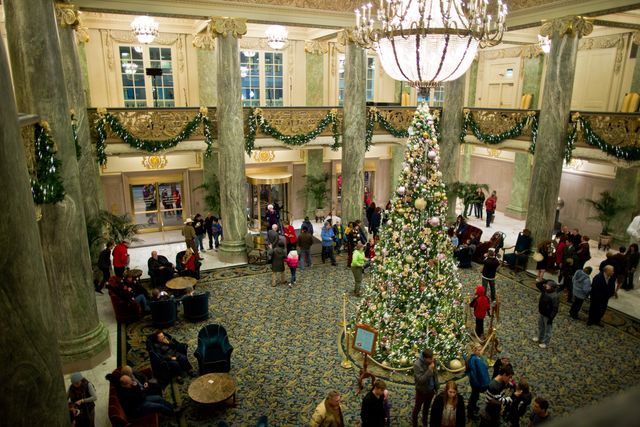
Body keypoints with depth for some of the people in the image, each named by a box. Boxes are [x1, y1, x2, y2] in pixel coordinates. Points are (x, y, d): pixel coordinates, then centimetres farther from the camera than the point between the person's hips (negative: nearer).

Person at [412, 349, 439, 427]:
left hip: (430, 389, 5)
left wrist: (436, 387, 8)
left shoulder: (433, 361, -13)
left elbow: (435, 374, 2)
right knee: (417, 408, 16)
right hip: (422, 391, -5)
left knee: (427, 407, 26)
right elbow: (420, 380, -33)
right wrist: (430, 369, -37)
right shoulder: (417, 365, -31)